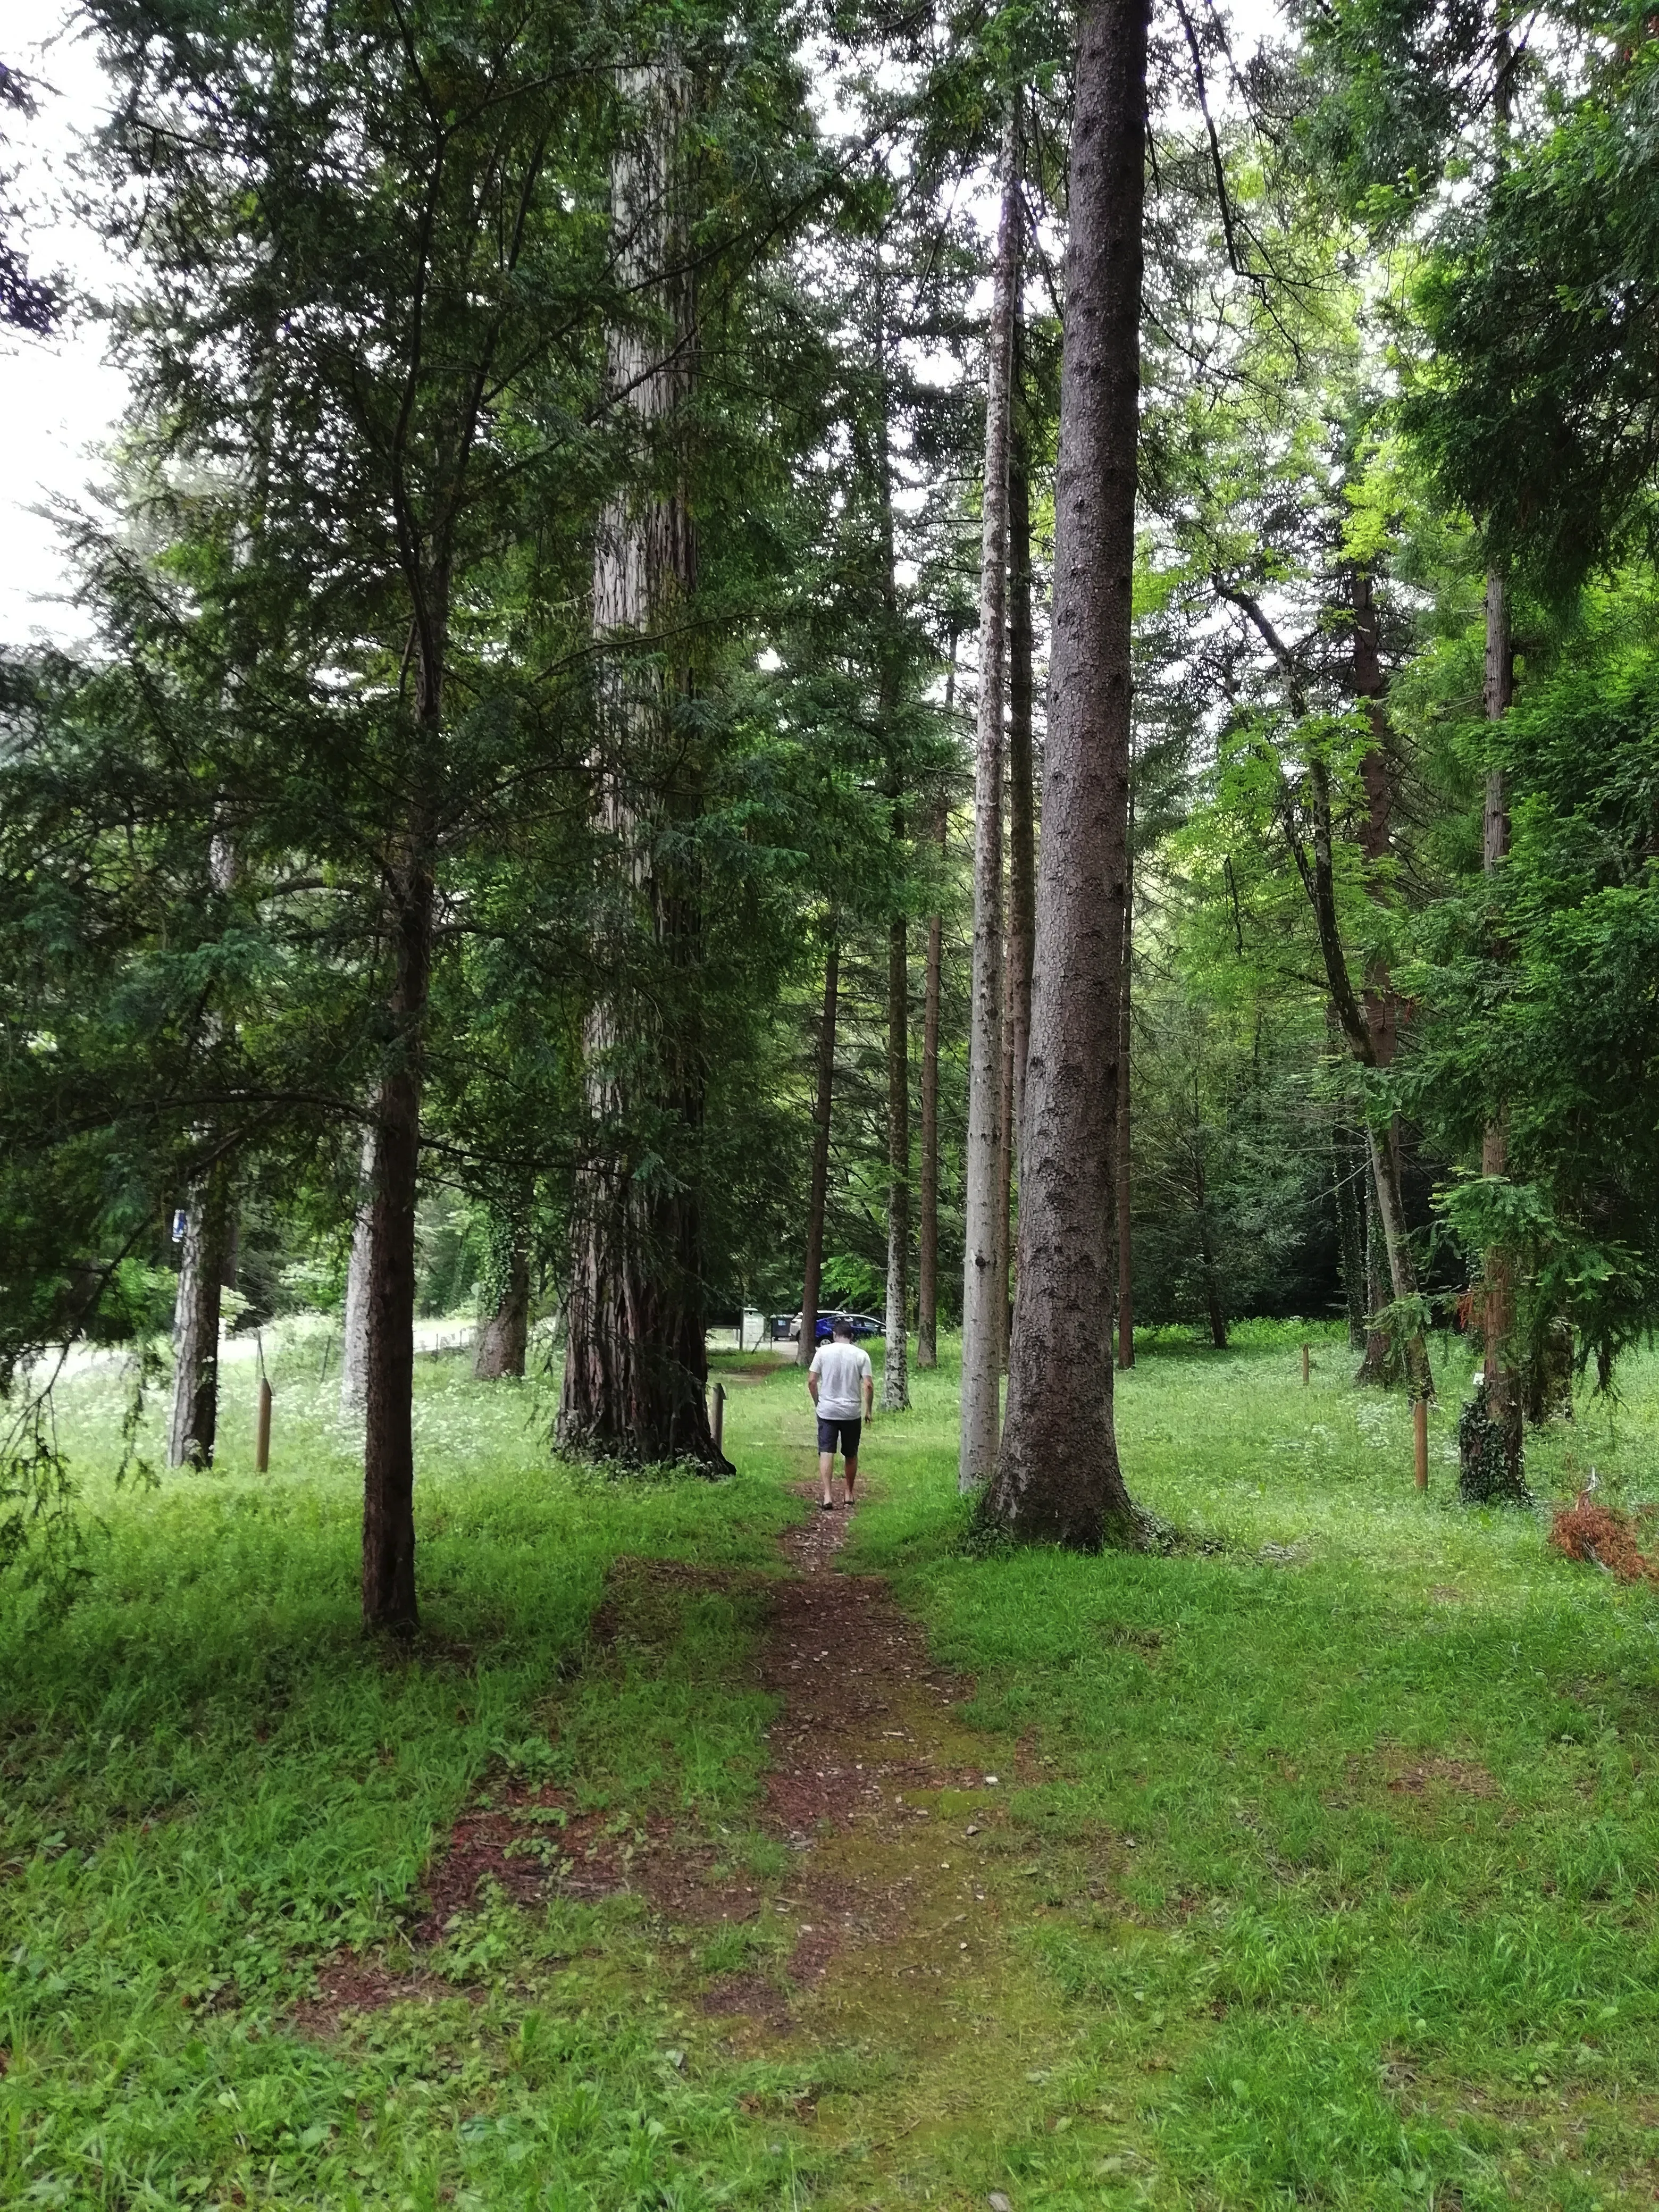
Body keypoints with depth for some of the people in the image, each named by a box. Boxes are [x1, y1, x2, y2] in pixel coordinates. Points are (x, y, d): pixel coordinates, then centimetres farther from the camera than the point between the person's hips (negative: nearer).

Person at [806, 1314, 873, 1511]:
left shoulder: (823, 1352, -2)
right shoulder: (861, 1355, -3)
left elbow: (811, 1381, -2)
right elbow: (868, 1386, -7)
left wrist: (818, 1403, 13)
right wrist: (869, 1410, 5)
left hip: (827, 1411, -1)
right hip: (852, 1413, 1)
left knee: (826, 1452, -3)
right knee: (851, 1455, 15)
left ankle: (827, 1496, -14)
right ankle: (849, 1494, 26)